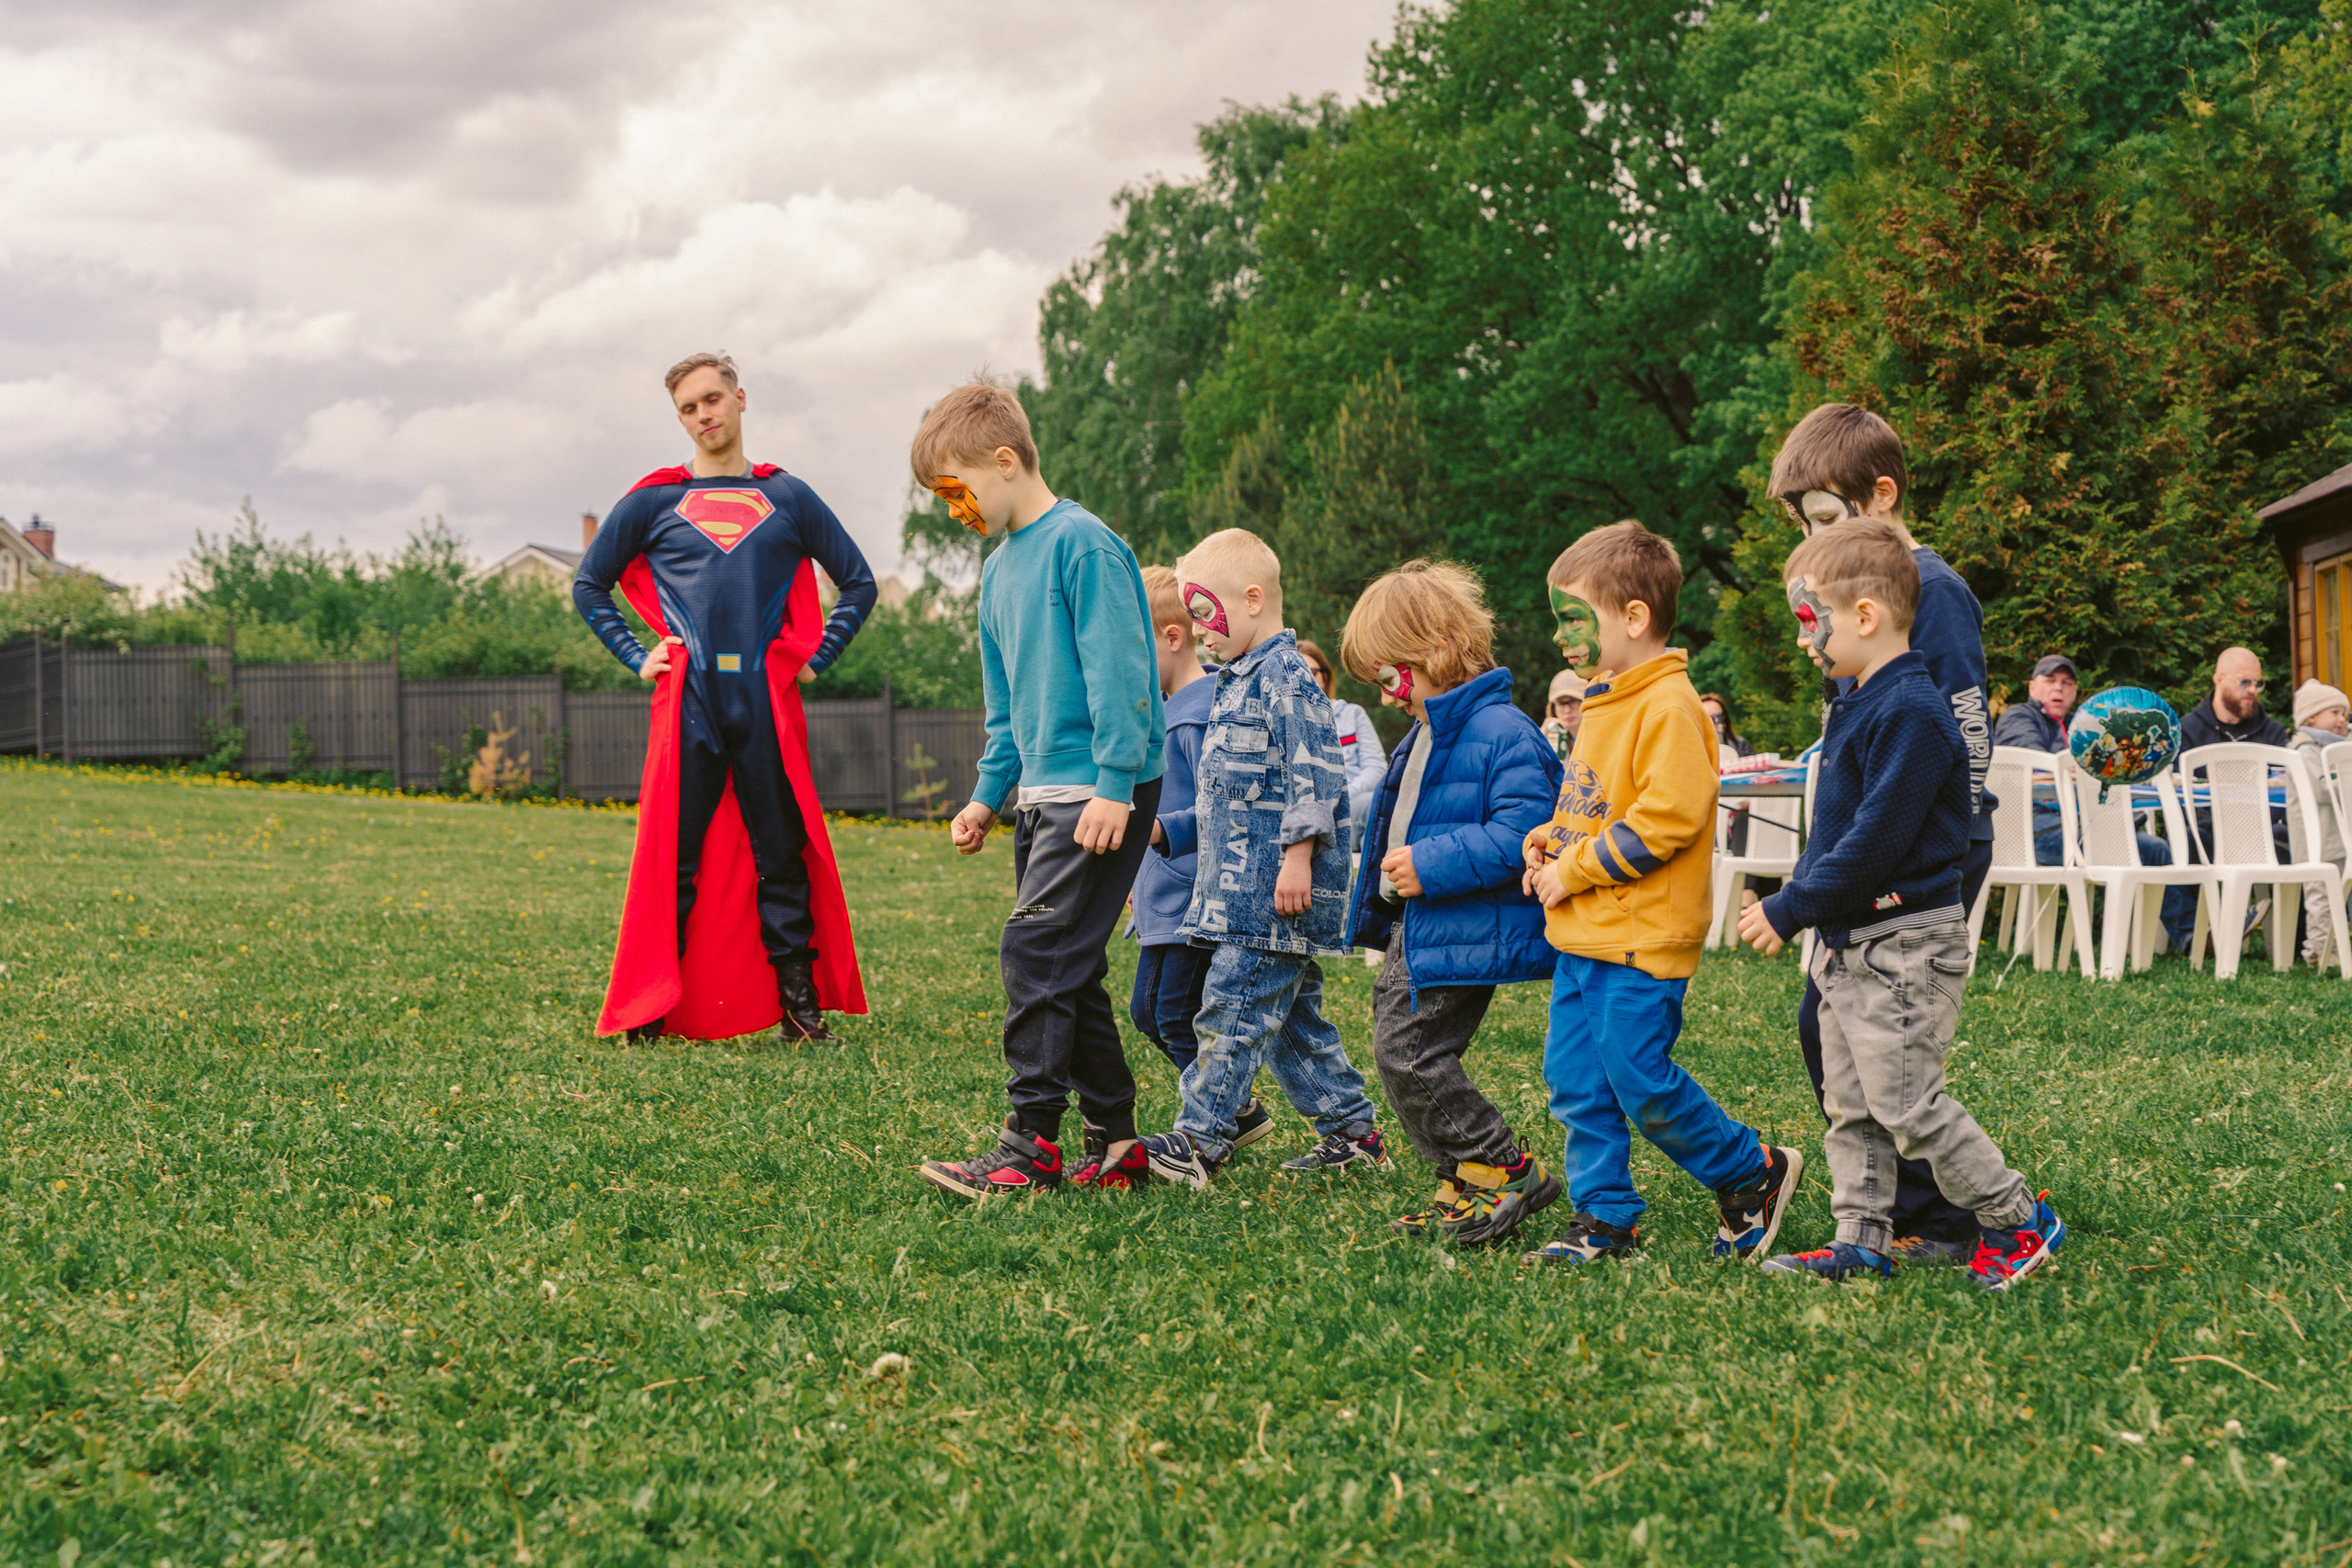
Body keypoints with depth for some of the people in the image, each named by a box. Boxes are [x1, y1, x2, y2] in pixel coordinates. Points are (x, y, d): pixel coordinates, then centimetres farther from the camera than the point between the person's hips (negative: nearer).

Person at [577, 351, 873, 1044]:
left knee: (783, 853, 4)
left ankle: (799, 1003, 11)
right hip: (687, 702, -1)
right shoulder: (654, 500, 10)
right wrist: (637, 658, 7)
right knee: (672, 856, -1)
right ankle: (650, 1007, 6)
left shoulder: (787, 497, 12)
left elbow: (858, 584, 19)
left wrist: (814, 657, 8)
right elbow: (589, 586, 18)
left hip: (768, 702, 1)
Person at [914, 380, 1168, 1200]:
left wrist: (1114, 787, -21)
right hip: (1044, 792, 9)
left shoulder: (1083, 544, -11)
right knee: (1069, 971, 9)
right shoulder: (999, 567, 17)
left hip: (1103, 796, -9)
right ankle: (1115, 1138, 15)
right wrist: (988, 795, 19)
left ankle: (1031, 1145, -8)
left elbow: (1118, 672, -17)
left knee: (1037, 952, -12)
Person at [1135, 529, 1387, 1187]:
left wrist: (1299, 855, -24)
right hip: (1242, 882, 10)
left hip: (1278, 887, -10)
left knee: (1235, 1003, -8)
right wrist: (1166, 830, 20)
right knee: (1291, 1013, 12)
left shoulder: (1287, 679, -11)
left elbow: (1313, 775, -19)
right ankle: (1353, 1130, 19)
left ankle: (1199, 1139, -6)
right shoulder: (1236, 685, 21)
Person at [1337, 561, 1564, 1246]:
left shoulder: (1503, 734, -18)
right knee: (1400, 1054, 11)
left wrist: (1431, 866, -26)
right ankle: (1465, 1187, 18)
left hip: (1463, 935, -10)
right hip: (1416, 930, 10)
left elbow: (1521, 834, -26)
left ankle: (1505, 1170, 1)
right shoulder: (1427, 734, 15)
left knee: (1409, 1055, -11)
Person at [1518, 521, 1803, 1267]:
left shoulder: (1668, 708, -15)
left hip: (1643, 938, -9)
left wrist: (1575, 870, -17)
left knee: (1639, 1079, -7)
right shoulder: (1604, 705, 15)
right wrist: (1545, 848, 6)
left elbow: (1666, 817, -23)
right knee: (1574, 1080, 7)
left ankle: (1754, 1175, 12)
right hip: (1583, 936, 9)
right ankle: (1604, 1219, 16)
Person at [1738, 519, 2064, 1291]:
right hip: (1848, 943, 10)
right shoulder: (1855, 703, 13)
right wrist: (1802, 903, 11)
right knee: (1848, 1104, 11)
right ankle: (1862, 1239, 17)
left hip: (1906, 944, -10)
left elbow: (1875, 840, -23)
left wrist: (1789, 910, -17)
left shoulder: (1910, 713, -19)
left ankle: (2019, 1220, 6)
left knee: (1905, 1101, -7)